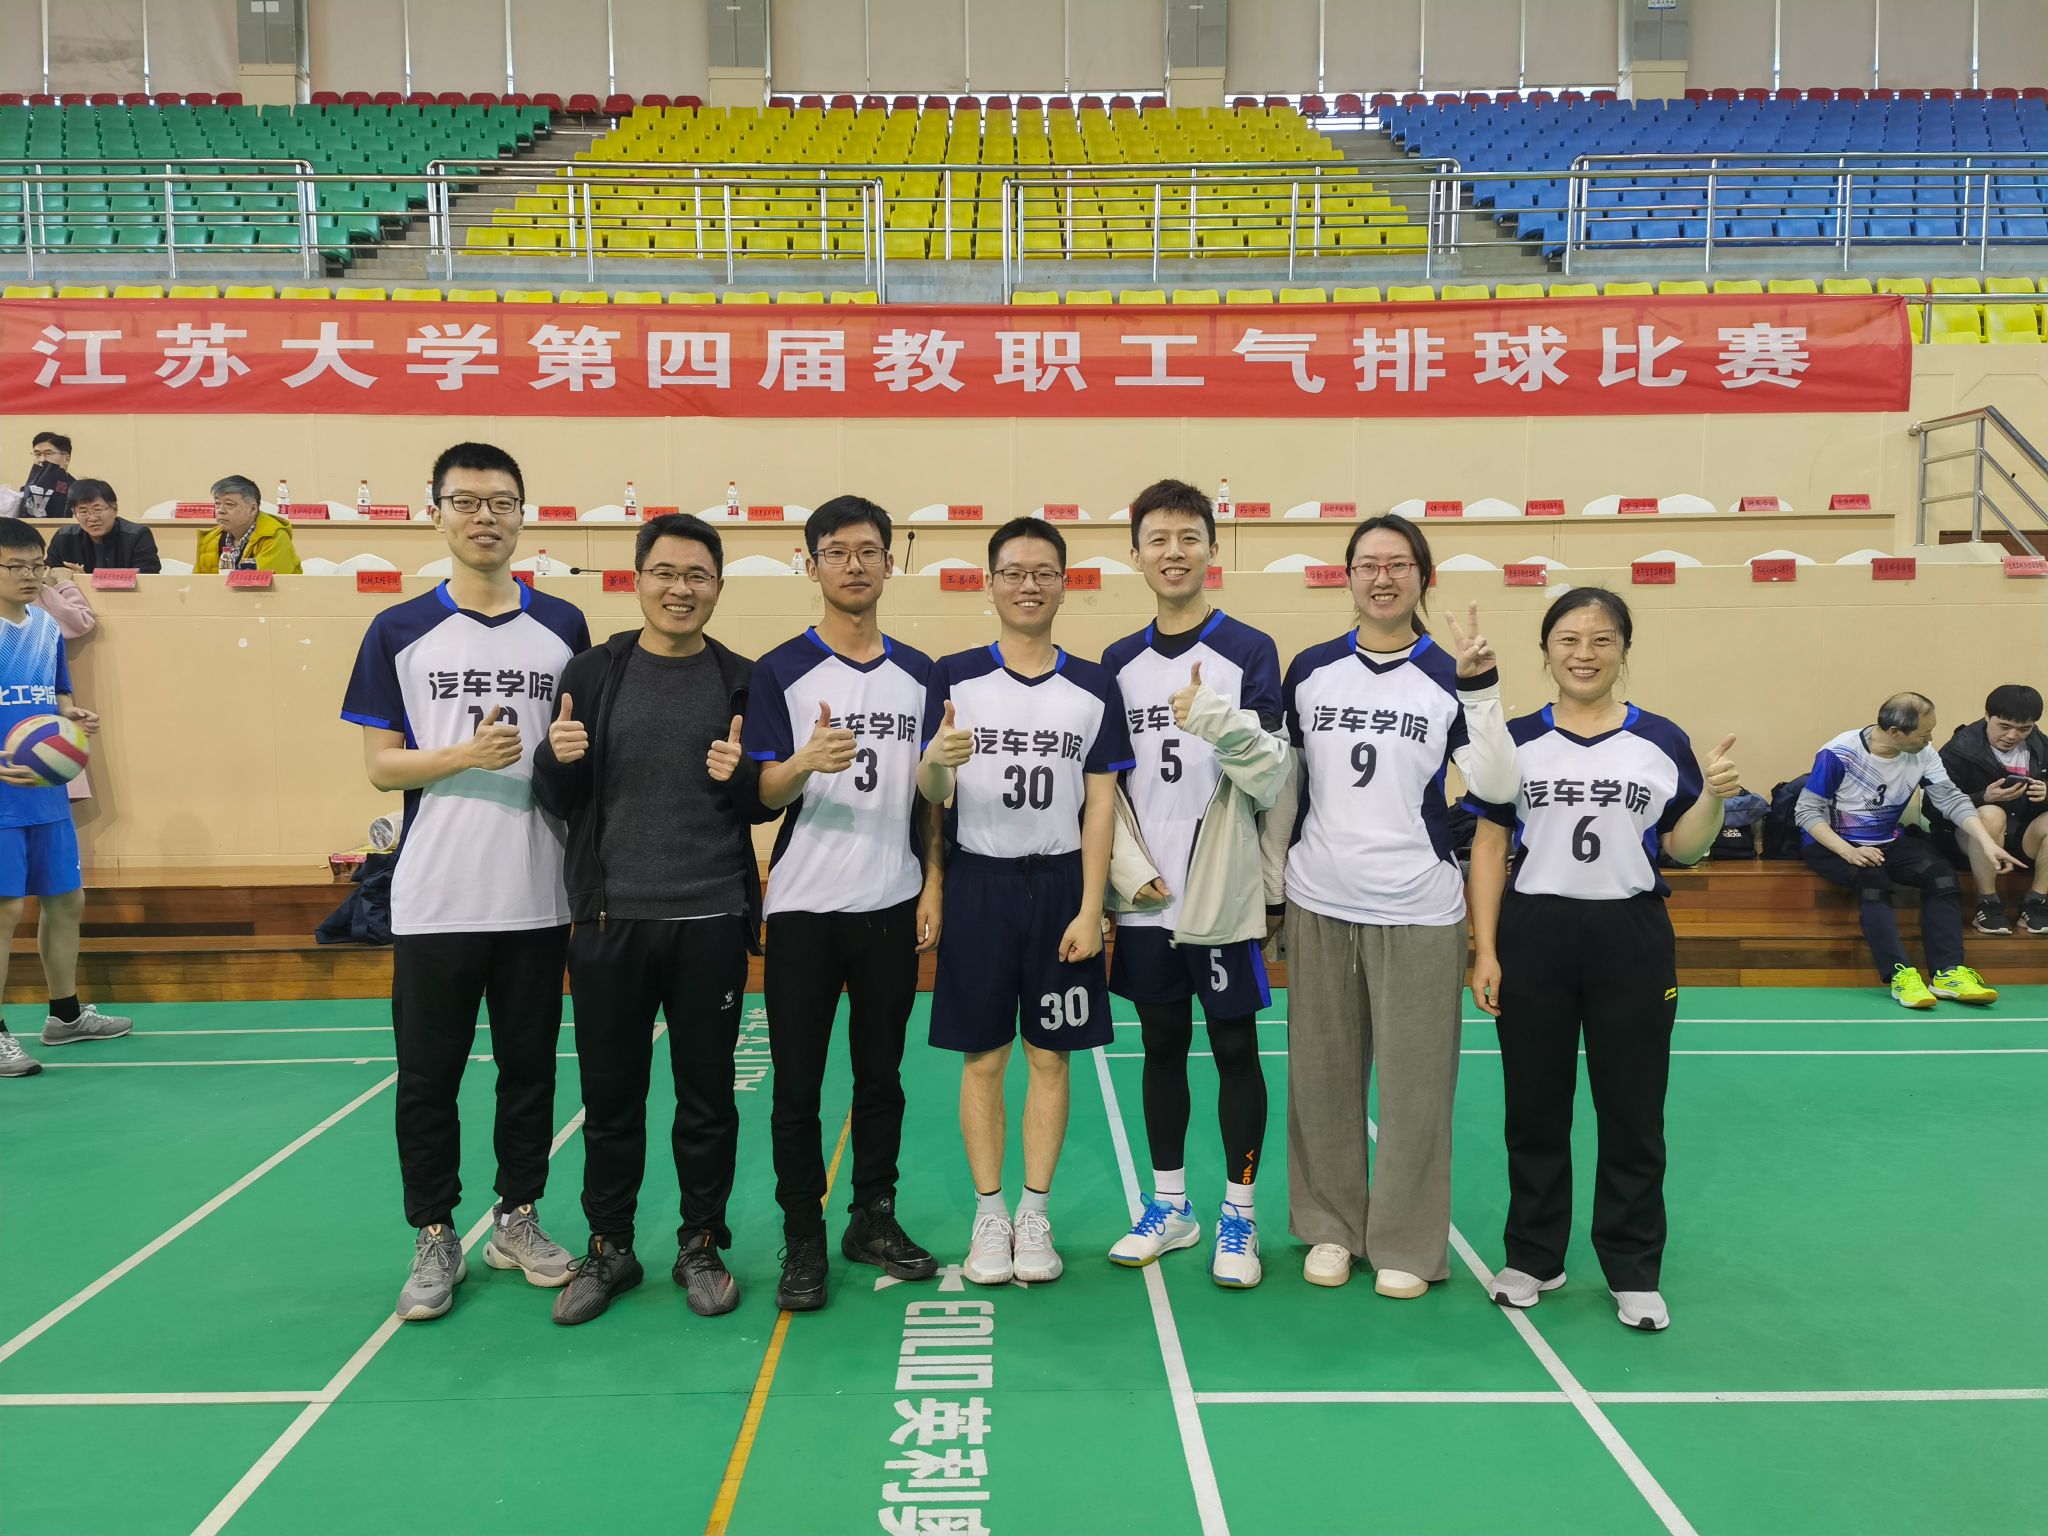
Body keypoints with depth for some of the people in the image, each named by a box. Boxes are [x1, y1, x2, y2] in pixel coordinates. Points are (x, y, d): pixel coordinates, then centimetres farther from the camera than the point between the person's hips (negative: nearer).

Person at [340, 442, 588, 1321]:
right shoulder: (399, 632, 2)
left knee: (530, 1067, 11)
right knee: (427, 1076, 6)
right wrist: (468, 754, -17)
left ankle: (518, 1220, 28)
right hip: (434, 897, -1)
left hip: (537, 897, 1)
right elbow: (380, 763, 0)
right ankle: (435, 1239, 22)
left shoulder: (563, 629, 6)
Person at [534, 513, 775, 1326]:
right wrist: (559, 760, -15)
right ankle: (607, 1249, 27)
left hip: (712, 922, 0)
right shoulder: (593, 673, 4)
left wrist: (742, 778, -17)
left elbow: (769, 804, 5)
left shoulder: (742, 681, 2)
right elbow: (558, 799, 7)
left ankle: (702, 1246, 25)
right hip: (610, 920, 1)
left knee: (707, 1096, 9)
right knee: (610, 1096, 10)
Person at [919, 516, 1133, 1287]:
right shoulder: (954, 676, 0)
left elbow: (1100, 803, 1)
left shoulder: (1094, 687, 3)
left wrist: (1090, 910, -6)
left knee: (1050, 1057, 7)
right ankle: (989, 1215, 19)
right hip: (977, 884, -1)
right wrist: (936, 760, -29)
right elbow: (930, 793, -5)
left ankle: (1035, 1214, 20)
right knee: (981, 1057, 6)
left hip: (1059, 885, 1)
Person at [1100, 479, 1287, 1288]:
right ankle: (1169, 1206, 28)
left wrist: (1221, 723, -28)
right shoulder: (1119, 663, 8)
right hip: (1143, 900, 4)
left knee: (1234, 1049, 6)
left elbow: (1273, 780, -11)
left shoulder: (1251, 651, -4)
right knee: (1162, 1046, 13)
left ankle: (1239, 1214, 20)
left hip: (1223, 895, -3)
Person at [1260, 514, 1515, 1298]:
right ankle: (1330, 1226, 27)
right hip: (1318, 905, 2)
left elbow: (1495, 786, -10)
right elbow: (1283, 785, 9)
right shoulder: (1310, 669, 5)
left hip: (1418, 910, -2)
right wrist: (1271, 883, 6)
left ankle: (1407, 1245, 20)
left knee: (1415, 1084, 5)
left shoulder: (1449, 674, 0)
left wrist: (1481, 686, -18)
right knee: (1321, 1077, 10)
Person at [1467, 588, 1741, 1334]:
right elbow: (1489, 846, 1)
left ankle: (1634, 1272, 22)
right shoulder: (1516, 740, 2)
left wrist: (1714, 797, -15)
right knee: (1534, 1108, 9)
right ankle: (1533, 1258, 25)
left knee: (1632, 1111, 7)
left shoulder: (1662, 741, 3)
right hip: (1533, 935, 0)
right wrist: (1485, 950, -4)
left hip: (1631, 939, 0)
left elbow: (1684, 848, 5)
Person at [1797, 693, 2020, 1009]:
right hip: (1832, 844, -5)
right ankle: (1899, 973, -38)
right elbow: (1807, 811, -17)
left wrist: (1987, 843, -21)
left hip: (1888, 842, 5)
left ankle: (1948, 973, -25)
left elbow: (1952, 800, -5)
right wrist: (1848, 851, -29)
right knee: (1873, 882, -34)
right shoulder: (1838, 754, -19)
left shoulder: (1922, 755, -4)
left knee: (1942, 874, -19)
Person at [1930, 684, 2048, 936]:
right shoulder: (1960, 750, -13)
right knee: (1991, 814, -36)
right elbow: (1936, 808, -16)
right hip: (1969, 838, -4)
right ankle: (1987, 905, -22)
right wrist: (1984, 798, -32)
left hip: (2022, 837, 4)